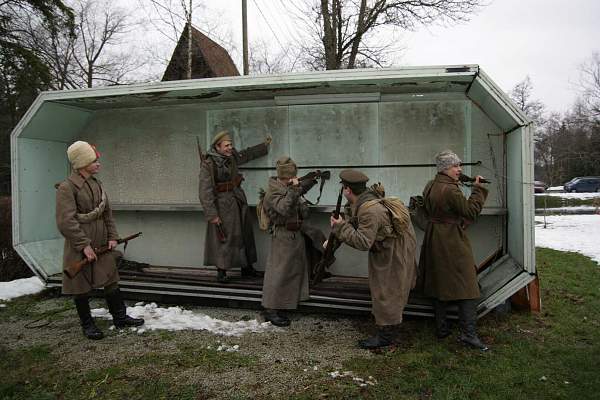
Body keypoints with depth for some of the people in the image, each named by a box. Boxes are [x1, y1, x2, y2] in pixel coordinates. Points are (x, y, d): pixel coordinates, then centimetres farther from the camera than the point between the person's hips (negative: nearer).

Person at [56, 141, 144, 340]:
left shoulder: (97, 184, 8)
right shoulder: (67, 187, -15)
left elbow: (107, 213, 14)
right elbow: (66, 222, -20)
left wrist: (112, 236, 5)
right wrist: (84, 245, -20)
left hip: (102, 244, 7)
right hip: (80, 247, -7)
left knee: (111, 279, 13)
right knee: (81, 286, 8)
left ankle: (120, 317, 25)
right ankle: (87, 324, 23)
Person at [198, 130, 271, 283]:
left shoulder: (231, 156, 1)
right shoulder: (208, 165, -19)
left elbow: (247, 154, 24)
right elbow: (205, 192, -19)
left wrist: (265, 146, 29)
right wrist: (212, 214, -21)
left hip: (238, 200, 7)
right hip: (222, 204, -7)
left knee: (245, 233, 14)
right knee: (223, 237, 0)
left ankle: (246, 267, 29)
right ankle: (221, 272, 16)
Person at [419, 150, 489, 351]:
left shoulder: (429, 187, 7)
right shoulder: (451, 191, -20)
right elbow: (471, 211, -13)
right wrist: (478, 189, -4)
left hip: (434, 242, 9)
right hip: (453, 242, -9)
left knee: (439, 285, 14)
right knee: (466, 286, -2)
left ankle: (441, 328, 23)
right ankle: (468, 332, -3)